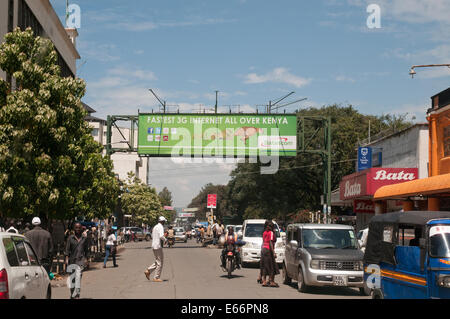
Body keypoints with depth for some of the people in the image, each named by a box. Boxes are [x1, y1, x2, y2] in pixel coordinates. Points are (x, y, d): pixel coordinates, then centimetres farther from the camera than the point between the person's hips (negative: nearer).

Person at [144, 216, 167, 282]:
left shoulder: (155, 227, 16)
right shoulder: (161, 227, -13)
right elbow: (161, 236, -27)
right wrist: (165, 240, -7)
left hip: (154, 245, 9)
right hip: (158, 246, -9)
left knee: (157, 261, 18)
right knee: (159, 262, -2)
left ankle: (148, 271, 9)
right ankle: (156, 278, 0)